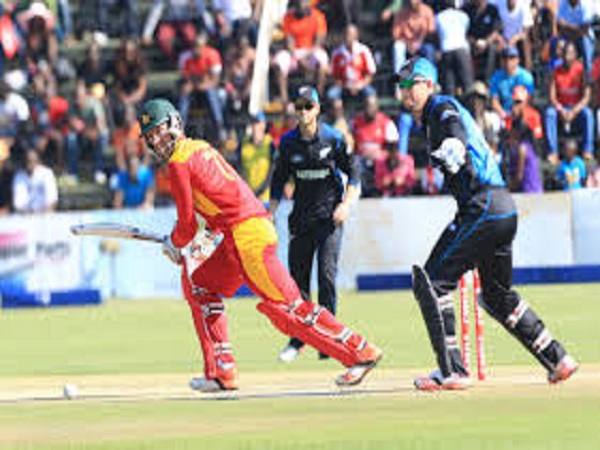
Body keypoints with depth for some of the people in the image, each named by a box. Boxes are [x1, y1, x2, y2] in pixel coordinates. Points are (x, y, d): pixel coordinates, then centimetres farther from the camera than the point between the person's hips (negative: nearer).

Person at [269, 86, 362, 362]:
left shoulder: (333, 139, -6)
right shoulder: (288, 142, 2)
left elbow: (353, 171, 1)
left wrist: (346, 204, -10)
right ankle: (298, 339, 15)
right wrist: (270, 213, 5)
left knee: (326, 275, -12)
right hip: (301, 218, 3)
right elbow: (279, 180, 11)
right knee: (298, 277, 4)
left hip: (329, 215, -3)